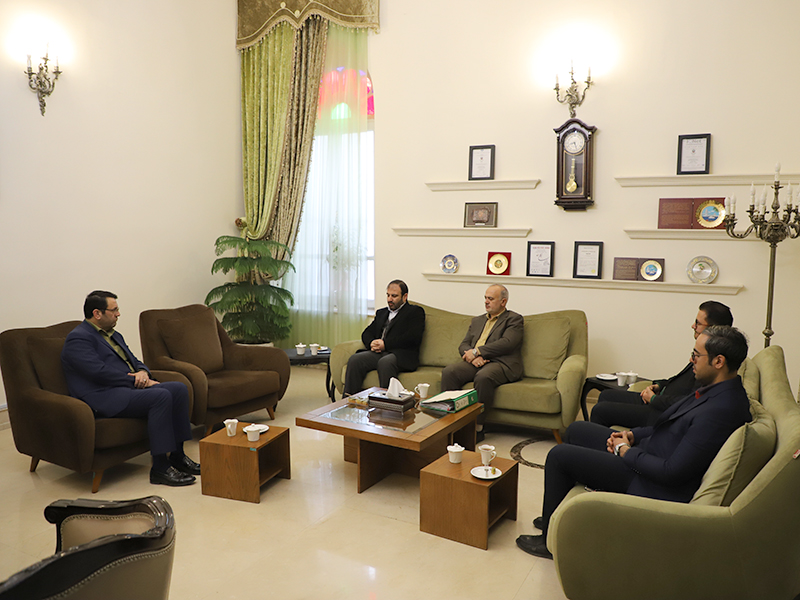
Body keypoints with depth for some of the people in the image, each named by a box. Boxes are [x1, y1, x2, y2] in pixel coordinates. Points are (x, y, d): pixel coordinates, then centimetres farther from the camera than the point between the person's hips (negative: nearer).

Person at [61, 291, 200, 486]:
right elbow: (100, 372, -18)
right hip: (105, 397, -9)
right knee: (161, 396, -29)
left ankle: (177, 455, -3)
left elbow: (134, 361, 23)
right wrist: (138, 381, -14)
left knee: (179, 388, -9)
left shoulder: (114, 335, 24)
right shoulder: (78, 338, -7)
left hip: (129, 388, 9)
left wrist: (142, 372, -3)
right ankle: (160, 469, -24)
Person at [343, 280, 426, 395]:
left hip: (401, 355, -5)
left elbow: (414, 338, -6)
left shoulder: (415, 311, 10)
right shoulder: (381, 312, 30)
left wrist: (385, 344, -10)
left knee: (384, 363, -38)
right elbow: (367, 333, 24)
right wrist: (372, 343, -2)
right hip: (378, 353, 5)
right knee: (355, 360, -23)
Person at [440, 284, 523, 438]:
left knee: (483, 377, -37)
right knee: (449, 372, -23)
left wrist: (477, 351, -11)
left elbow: (507, 343, -9)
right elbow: (463, 345, 18)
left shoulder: (514, 319, 9)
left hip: (500, 362, -5)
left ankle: (477, 427, -27)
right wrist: (472, 356, -6)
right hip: (474, 362, 5)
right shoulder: (477, 321, 28)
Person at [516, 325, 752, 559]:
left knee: (559, 456, -6)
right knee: (576, 430, 18)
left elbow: (672, 472, -29)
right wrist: (632, 435, 1)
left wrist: (626, 452, -15)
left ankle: (550, 540, 14)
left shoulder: (721, 411, -31)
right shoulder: (717, 388, 1)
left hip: (655, 487, -10)